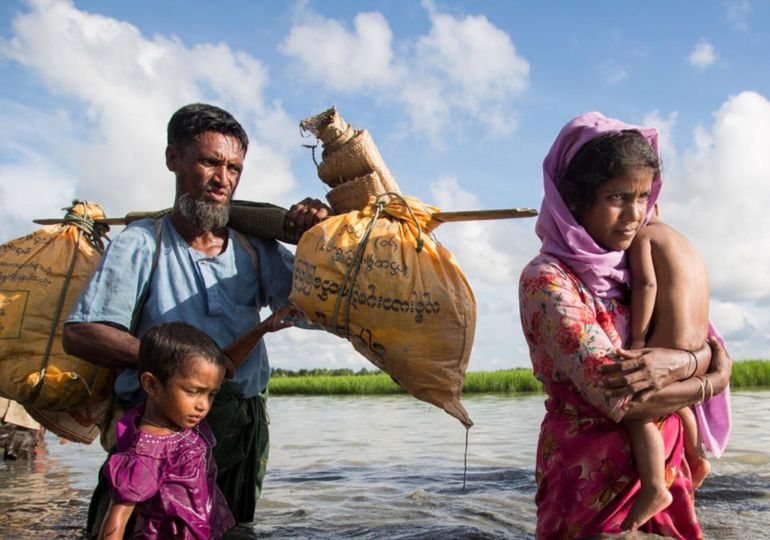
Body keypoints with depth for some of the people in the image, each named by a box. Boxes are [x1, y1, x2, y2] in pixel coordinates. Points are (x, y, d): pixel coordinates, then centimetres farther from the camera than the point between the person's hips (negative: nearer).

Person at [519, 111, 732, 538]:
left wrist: (679, 363, -21)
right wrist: (708, 382, -9)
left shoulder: (638, 269, 4)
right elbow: (618, 396, -25)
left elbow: (716, 351, 3)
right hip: (597, 480, -6)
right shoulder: (546, 279, -18)